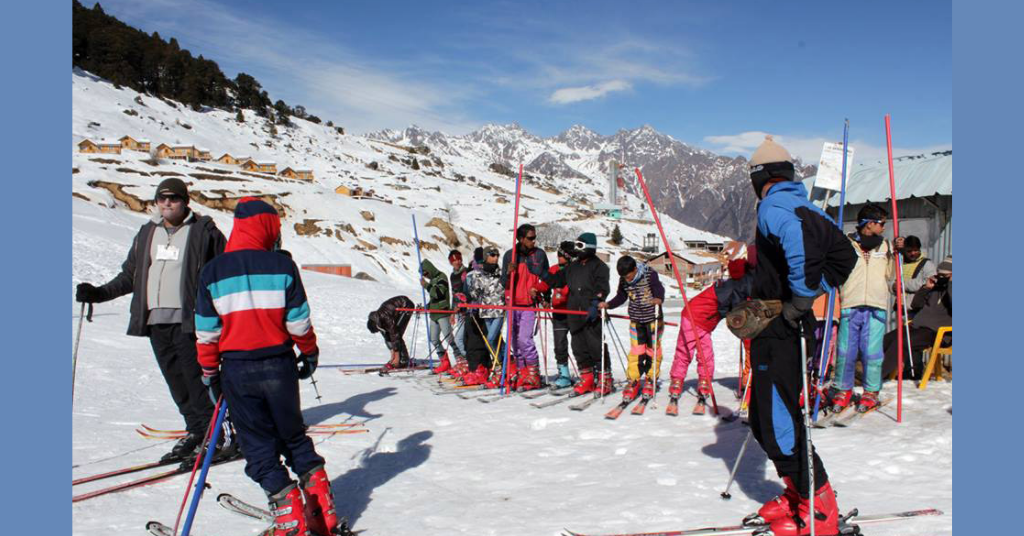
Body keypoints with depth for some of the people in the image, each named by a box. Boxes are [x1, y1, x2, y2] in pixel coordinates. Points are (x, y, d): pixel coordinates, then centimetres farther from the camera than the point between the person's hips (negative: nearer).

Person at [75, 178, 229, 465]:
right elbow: (130, 275, 23)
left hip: (189, 320, -6)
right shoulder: (147, 233, 18)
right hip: (156, 320, 6)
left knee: (196, 377, -7)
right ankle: (195, 430, 18)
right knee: (175, 380, 7)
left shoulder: (203, 231, 0)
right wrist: (100, 293, 12)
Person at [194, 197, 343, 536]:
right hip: (279, 365, 1)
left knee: (258, 446, 9)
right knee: (293, 436, 18)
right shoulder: (282, 265, -5)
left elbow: (206, 332, 0)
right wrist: (310, 353, 13)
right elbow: (299, 321, -2)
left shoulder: (213, 271, -2)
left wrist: (210, 372, 12)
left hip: (237, 370, -1)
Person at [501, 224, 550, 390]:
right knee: (515, 341, 6)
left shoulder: (539, 254, -1)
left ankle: (533, 374, -3)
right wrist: (508, 273, -18)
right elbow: (503, 283, 2)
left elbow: (545, 278, 9)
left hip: (529, 304, -3)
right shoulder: (509, 255, 1)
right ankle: (522, 373, 16)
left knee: (524, 339, -16)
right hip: (513, 303, 3)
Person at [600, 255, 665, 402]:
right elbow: (621, 297, 7)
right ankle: (633, 382, 5)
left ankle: (650, 381, 21)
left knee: (653, 350, 7)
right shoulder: (623, 280, -4)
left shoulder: (650, 274, -17)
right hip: (636, 320, 3)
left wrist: (658, 298, -48)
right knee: (636, 351, -2)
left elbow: (659, 289, -27)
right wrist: (608, 304, -8)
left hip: (653, 318, -3)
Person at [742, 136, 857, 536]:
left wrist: (800, 300, -23)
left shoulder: (772, 208, -11)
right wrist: (813, 293, 14)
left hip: (777, 329, -9)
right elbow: (844, 254, 18)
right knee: (765, 417, 17)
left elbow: (801, 242, -32)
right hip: (787, 327, 9)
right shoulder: (805, 207, 16)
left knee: (777, 423, -4)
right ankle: (799, 494, 27)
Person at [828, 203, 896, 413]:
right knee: (845, 351, 2)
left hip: (876, 307, 2)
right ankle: (843, 389, 17)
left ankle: (871, 392, 15)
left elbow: (891, 277, 12)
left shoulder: (885, 246, 13)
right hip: (849, 306, -1)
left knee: (872, 352, 1)